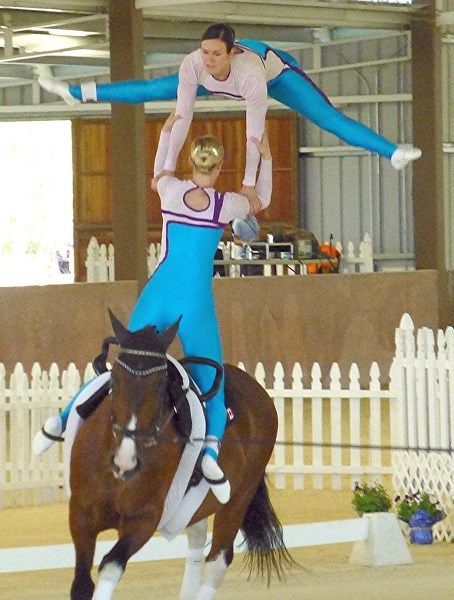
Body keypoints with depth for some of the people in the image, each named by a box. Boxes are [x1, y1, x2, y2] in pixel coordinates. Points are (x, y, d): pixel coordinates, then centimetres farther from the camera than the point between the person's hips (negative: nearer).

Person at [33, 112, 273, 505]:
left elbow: (160, 172, 31)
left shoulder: (170, 190, 4)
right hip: (195, 303, -3)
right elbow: (262, 199, 23)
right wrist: (266, 159, 35)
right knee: (212, 384, -1)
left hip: (157, 295, 3)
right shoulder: (227, 204, -1)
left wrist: (167, 132, 44)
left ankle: (66, 418, 0)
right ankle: (212, 445, -30)